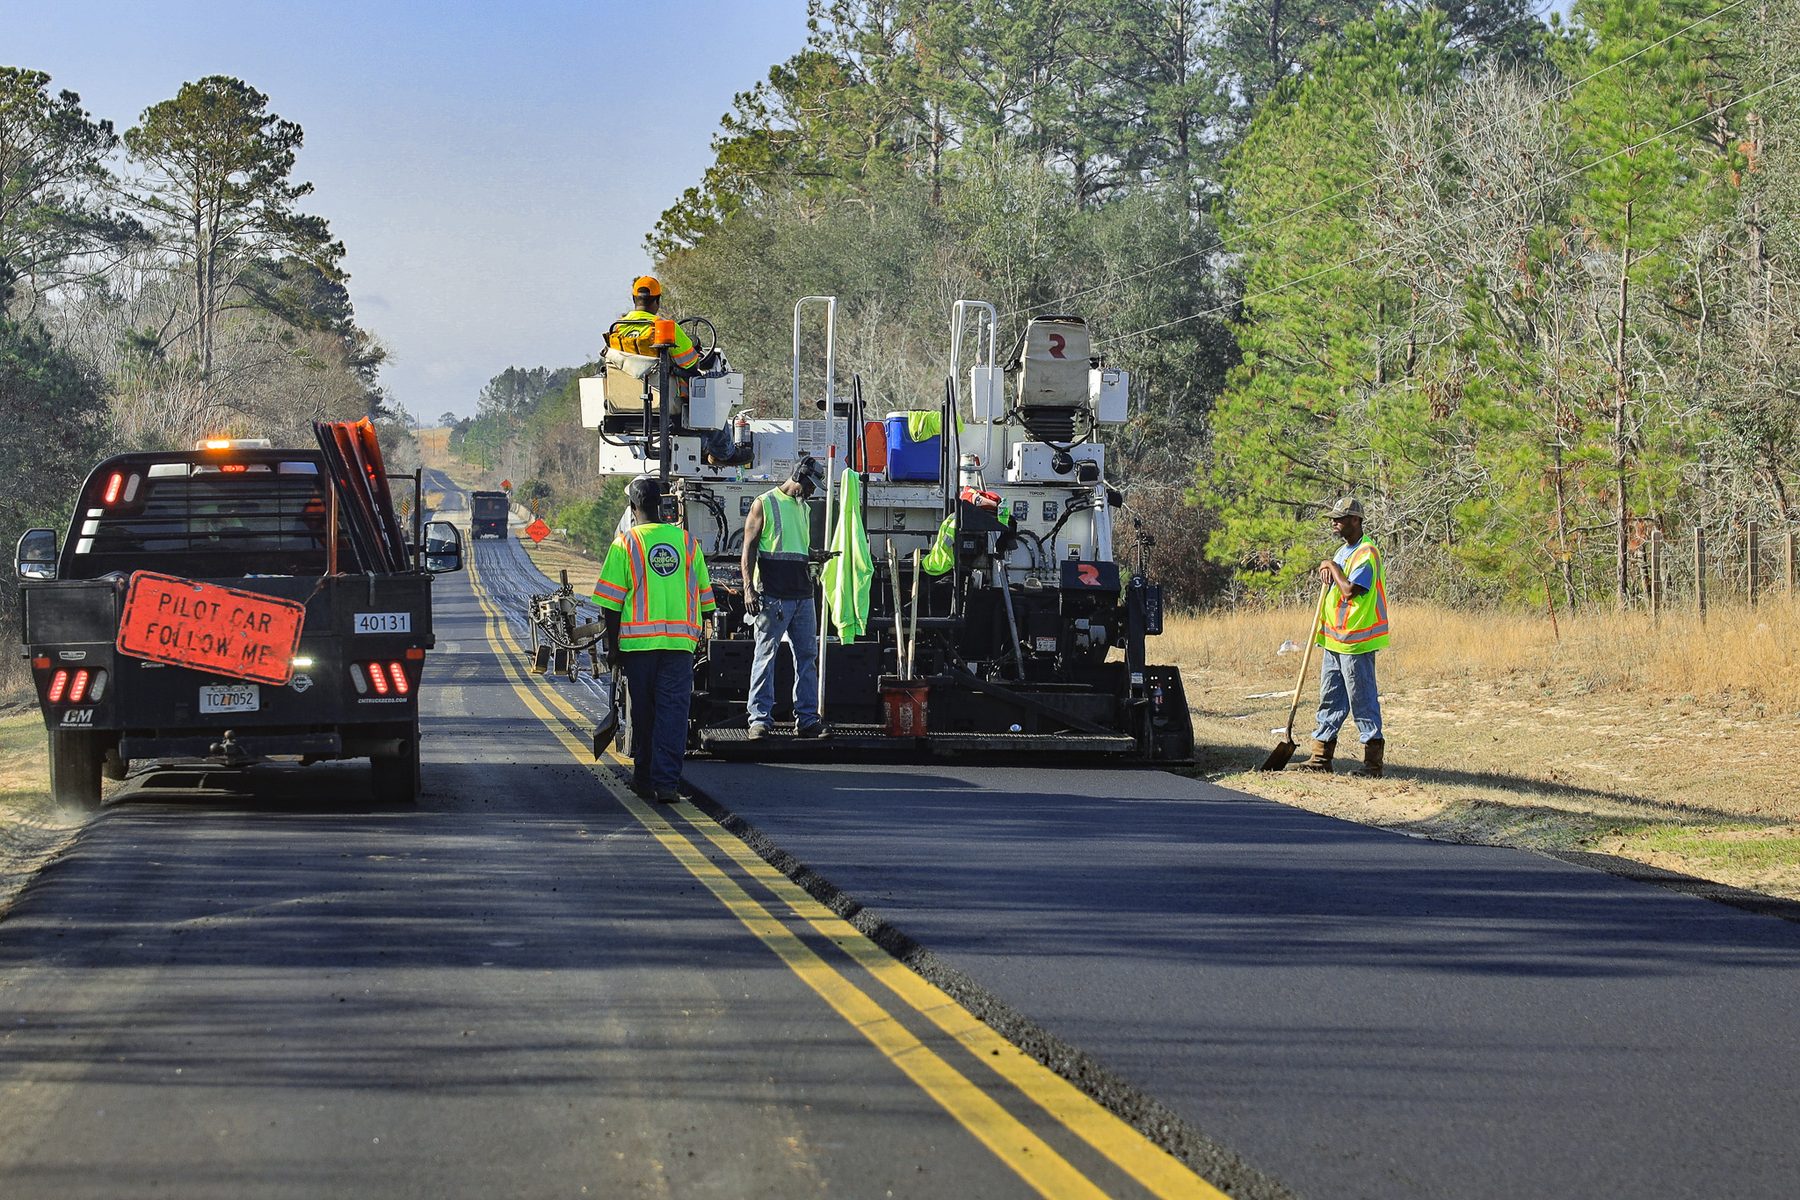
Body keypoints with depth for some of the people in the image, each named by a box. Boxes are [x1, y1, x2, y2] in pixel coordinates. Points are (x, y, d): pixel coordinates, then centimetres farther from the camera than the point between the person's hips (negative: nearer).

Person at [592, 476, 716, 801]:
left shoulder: (625, 543, -1)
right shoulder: (687, 541, 8)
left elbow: (610, 600, -3)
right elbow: (703, 596, 14)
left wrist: (613, 645, 4)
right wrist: (696, 633, 26)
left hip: (639, 640, -1)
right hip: (681, 638, 1)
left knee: (643, 711, 11)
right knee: (673, 710, -2)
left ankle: (645, 779, 20)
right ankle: (667, 782, -11)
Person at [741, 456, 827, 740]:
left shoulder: (803, 508, 21)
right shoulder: (765, 504, -2)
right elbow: (749, 548, -6)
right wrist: (748, 588, -14)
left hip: (802, 595, 7)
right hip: (773, 596, -7)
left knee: (807, 656, 6)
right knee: (765, 655, -5)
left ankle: (807, 719, 9)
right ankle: (760, 719, -4)